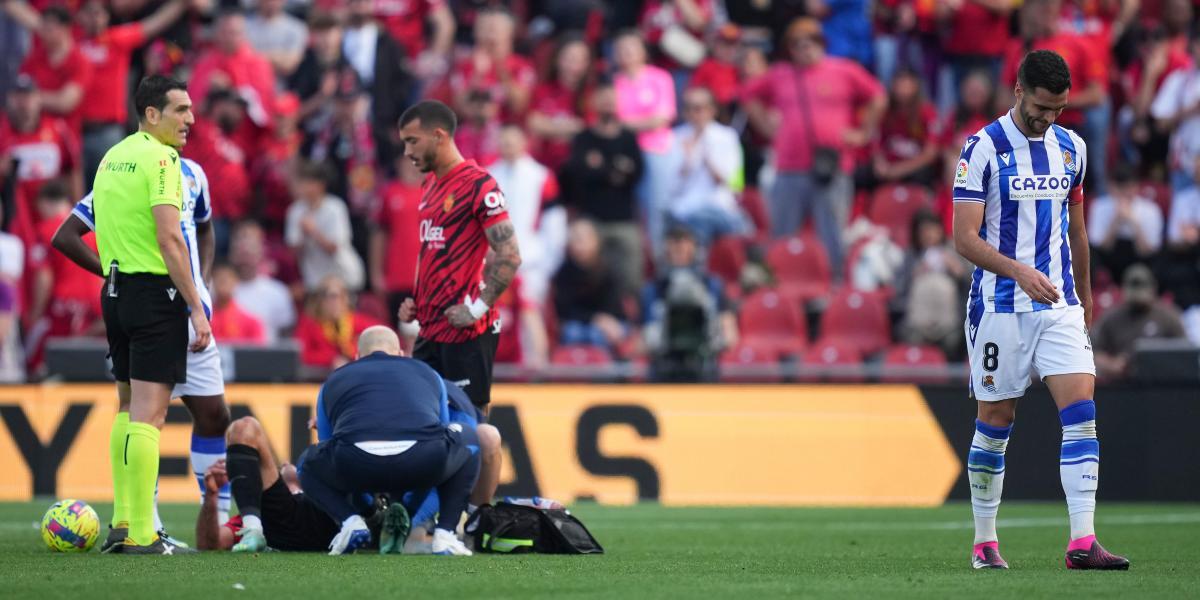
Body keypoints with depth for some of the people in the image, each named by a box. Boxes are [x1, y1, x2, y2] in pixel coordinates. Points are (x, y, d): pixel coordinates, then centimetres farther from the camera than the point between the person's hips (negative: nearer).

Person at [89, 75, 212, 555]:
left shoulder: (112, 158, 14)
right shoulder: (160, 158, -12)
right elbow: (169, 239, -19)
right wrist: (197, 308, -17)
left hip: (116, 288, 9)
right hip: (155, 290, -9)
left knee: (129, 408, 17)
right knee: (149, 412, -9)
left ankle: (122, 523, 18)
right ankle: (140, 535, -12)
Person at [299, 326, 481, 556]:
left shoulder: (334, 381, 34)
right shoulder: (426, 373, 36)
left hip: (357, 466, 0)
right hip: (422, 463, 0)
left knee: (310, 466, 36)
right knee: (469, 439, 35)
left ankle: (350, 522, 8)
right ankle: (444, 534, 20)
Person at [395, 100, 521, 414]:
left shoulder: (478, 185, -12)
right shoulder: (430, 185, 16)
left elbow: (509, 256, -17)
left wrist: (478, 307, -19)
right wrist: (414, 302, 14)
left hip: (466, 332, -9)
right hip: (430, 329, 9)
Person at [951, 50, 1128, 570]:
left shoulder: (1071, 148, 9)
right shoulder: (983, 148, -8)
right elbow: (965, 238, -13)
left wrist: (1085, 293, 28)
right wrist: (1019, 271, -26)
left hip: (1059, 304, 4)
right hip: (1000, 308, -4)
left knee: (1081, 410, -11)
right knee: (995, 422, 3)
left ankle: (1082, 542, -16)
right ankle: (984, 543, 17)